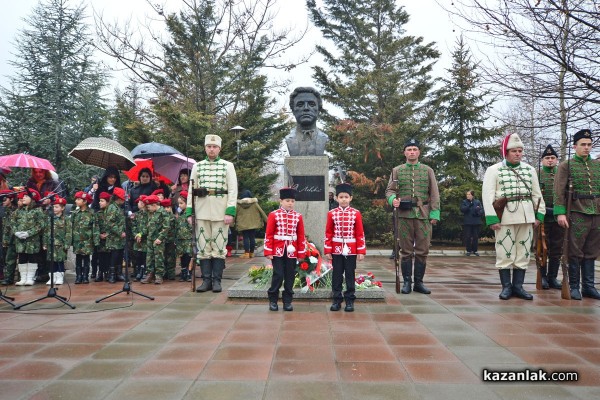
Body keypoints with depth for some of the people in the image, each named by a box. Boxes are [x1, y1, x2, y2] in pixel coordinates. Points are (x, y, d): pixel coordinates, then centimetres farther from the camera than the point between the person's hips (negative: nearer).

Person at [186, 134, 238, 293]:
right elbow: (191, 190, 9)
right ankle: (206, 280, 11)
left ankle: (216, 281, 8)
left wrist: (230, 212, -12)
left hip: (220, 211, -2)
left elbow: (233, 190, -2)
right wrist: (189, 212, 0)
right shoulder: (197, 166, 12)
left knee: (219, 246, 1)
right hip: (201, 211, 2)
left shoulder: (228, 166, 5)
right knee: (203, 247, 4)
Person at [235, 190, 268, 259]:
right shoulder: (254, 203, 1)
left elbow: (234, 214, 4)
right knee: (252, 238, 8)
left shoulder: (239, 204, 0)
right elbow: (261, 212, 4)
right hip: (253, 224, 1)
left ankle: (246, 253, -4)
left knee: (245, 238, 1)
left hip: (243, 225, -1)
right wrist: (267, 220, 11)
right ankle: (251, 253, 12)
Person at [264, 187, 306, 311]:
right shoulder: (273, 215, -2)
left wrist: (301, 253, 3)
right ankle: (273, 300, 12)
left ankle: (287, 301, 17)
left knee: (290, 276, 6)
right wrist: (268, 252, -7)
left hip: (291, 251, 3)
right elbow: (268, 234, -3)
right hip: (278, 250, -3)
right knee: (278, 275, -4)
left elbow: (301, 236, 6)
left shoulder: (298, 216, 5)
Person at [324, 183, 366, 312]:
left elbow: (360, 234, 0)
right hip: (336, 250, 1)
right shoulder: (332, 214, 1)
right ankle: (337, 300, 16)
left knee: (350, 275, 6)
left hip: (351, 250, 0)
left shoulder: (356, 213, 0)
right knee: (337, 275, 7)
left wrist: (361, 251, -4)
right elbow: (328, 233, 2)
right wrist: (327, 250, -2)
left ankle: (350, 300, 15)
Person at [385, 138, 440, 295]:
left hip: (423, 215, 1)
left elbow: (434, 194, 7)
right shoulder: (397, 171, 10)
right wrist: (392, 199, -16)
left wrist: (434, 213, -3)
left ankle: (419, 282, 13)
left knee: (422, 251, 3)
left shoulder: (428, 170, 11)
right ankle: (407, 282, 12)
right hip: (404, 216, -1)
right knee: (406, 251, 4)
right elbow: (390, 190, 7)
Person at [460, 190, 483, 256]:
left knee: (476, 237, 4)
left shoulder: (477, 202, 7)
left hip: (476, 223, 1)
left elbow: (482, 211, 2)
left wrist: (478, 212, -18)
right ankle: (468, 250, 9)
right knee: (468, 237, -2)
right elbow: (462, 209, -11)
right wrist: (470, 205, -23)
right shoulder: (464, 202, 6)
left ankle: (475, 250, 15)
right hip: (467, 223, -1)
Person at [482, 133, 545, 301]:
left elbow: (537, 194, 14)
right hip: (505, 217, -4)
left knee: (523, 252, 6)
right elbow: (488, 195, -8)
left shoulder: (529, 170, 13)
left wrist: (539, 215, 5)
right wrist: (492, 219, -15)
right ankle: (506, 287, 9)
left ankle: (518, 286, 15)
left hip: (526, 216, 4)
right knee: (504, 253, -1)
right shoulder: (494, 170, -1)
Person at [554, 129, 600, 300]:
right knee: (575, 253, 1)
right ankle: (574, 287, 10)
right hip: (577, 214, -4)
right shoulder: (566, 166, 1)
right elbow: (559, 191, -6)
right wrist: (560, 212, -15)